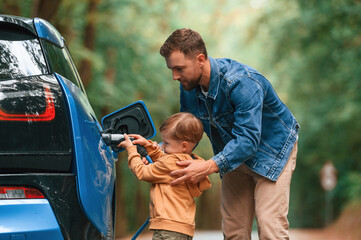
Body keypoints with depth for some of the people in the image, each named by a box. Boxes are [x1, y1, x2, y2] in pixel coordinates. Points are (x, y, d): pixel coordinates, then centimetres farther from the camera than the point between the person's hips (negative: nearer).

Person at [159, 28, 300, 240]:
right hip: (234, 155, 7)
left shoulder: (241, 82, -33)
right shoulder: (189, 87, -10)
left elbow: (248, 139, -39)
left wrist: (209, 166, -49)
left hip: (272, 149, -7)